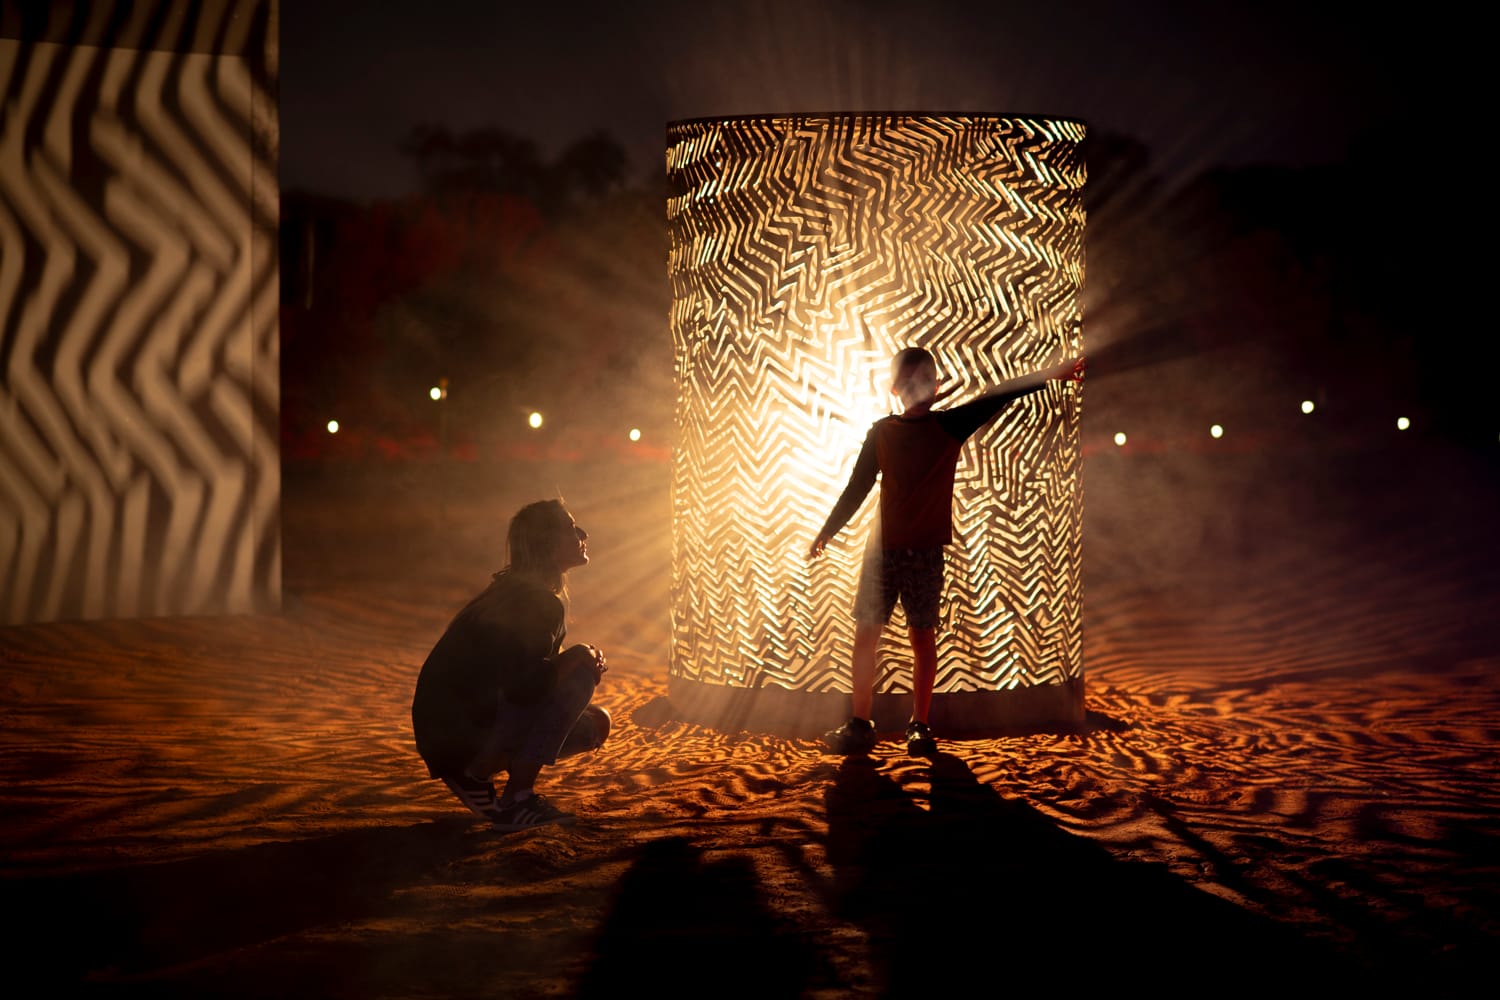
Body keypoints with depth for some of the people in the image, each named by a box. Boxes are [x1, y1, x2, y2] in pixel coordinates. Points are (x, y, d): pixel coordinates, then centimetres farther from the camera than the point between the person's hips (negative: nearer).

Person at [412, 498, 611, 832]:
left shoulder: (517, 591, 14)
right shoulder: (537, 602, -18)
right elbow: (523, 687, -29)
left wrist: (586, 660, 2)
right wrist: (579, 656, -12)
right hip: (458, 733, -10)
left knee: (596, 725, 13)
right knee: (580, 676, -16)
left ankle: (476, 773, 8)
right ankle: (516, 802, -14)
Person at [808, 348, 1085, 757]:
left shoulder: (949, 425, 0)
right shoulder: (882, 432, 5)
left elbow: (996, 398, -12)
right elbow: (857, 488, 12)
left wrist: (1051, 374, -22)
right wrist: (826, 533, 13)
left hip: (926, 551, -2)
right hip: (882, 547, 2)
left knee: (923, 636, 2)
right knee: (865, 633, 0)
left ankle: (920, 726, 9)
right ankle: (861, 725, 7)